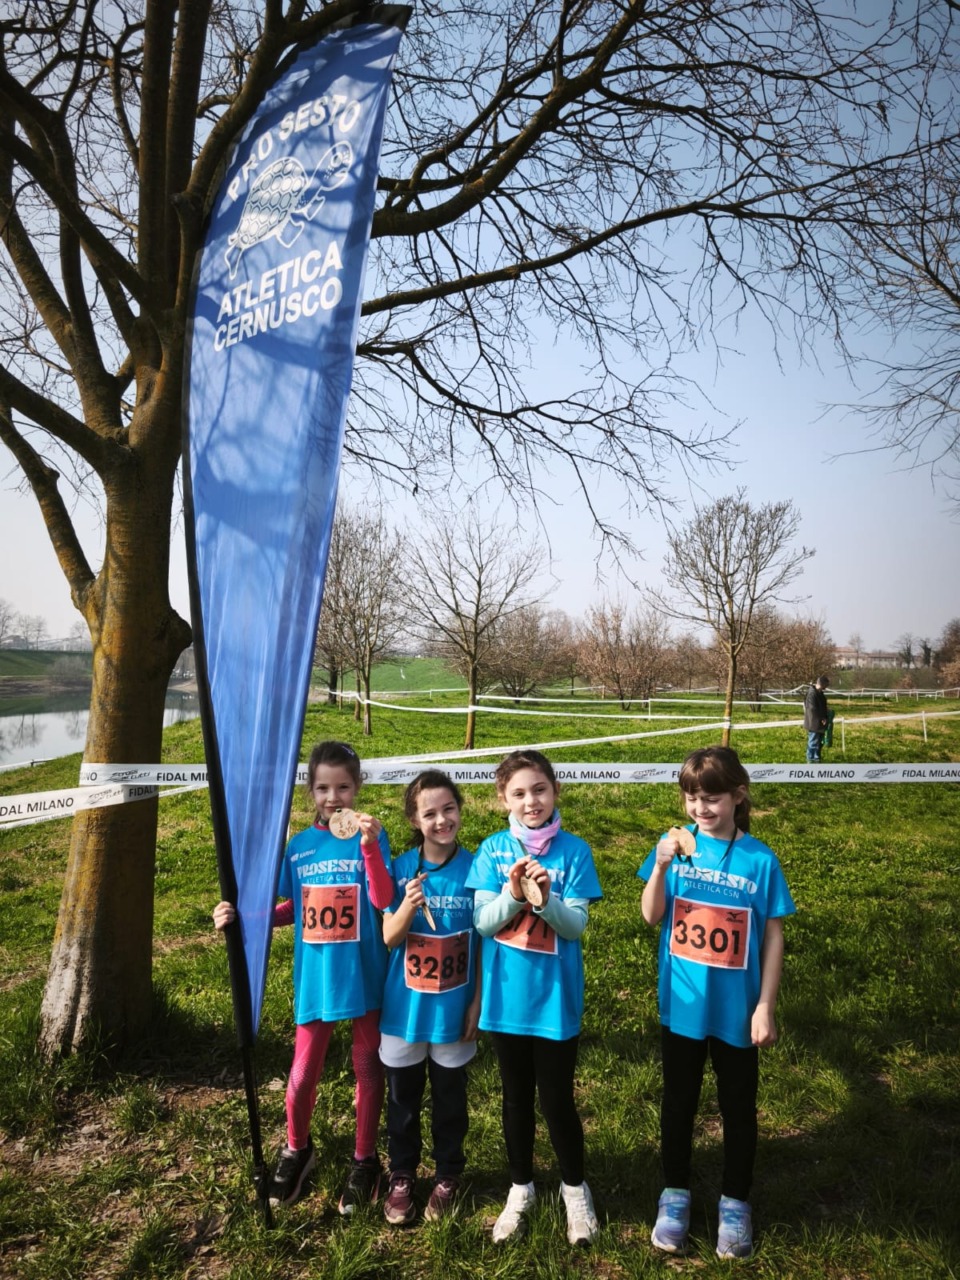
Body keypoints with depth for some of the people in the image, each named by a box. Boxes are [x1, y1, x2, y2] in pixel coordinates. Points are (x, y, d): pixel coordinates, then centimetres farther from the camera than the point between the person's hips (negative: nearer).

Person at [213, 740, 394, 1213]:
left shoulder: (370, 837, -10)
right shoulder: (298, 846, 0)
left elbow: (383, 900, -21)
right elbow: (292, 909, 9)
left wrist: (369, 847, -33)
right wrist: (241, 916, -3)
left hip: (364, 975, -2)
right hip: (315, 977, 2)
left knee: (367, 1068, 13)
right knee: (302, 1074, 11)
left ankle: (364, 1161, 34)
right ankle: (296, 1151, 39)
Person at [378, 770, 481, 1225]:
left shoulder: (475, 868, -11)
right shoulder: (401, 868, -10)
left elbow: (484, 941, -4)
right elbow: (389, 937, -9)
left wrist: (478, 1001, -5)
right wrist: (409, 905, -29)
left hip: (453, 1007, -1)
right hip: (405, 1005, 1)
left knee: (449, 1096, 17)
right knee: (403, 1096, 17)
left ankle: (448, 1176, 39)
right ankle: (402, 1176, 39)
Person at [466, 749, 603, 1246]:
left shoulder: (574, 851, -10)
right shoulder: (493, 850, -6)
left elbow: (576, 925, -13)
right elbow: (483, 922, -9)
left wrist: (546, 900, -32)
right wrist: (513, 892, -27)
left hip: (555, 998, -2)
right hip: (507, 995, 2)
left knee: (556, 1100, 9)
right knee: (516, 1098, 18)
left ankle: (574, 1188, 36)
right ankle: (521, 1188, 39)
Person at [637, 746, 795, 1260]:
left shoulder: (760, 859, -12)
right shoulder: (676, 845, -8)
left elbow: (773, 937, -6)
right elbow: (651, 916, -10)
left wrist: (765, 1006, -7)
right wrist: (661, 865, -26)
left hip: (736, 1010, -1)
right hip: (682, 1005, 1)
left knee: (738, 1108, 16)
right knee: (678, 1103, 17)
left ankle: (735, 1204, 37)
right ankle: (675, 1196, 36)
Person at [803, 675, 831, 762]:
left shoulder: (819, 692, 11)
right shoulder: (812, 693, -22)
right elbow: (812, 709, -26)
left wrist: (825, 717, 13)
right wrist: (821, 719, -18)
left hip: (820, 723, 10)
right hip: (814, 723, -10)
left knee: (819, 742, 18)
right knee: (813, 742, -1)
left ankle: (816, 758, 28)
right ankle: (811, 760, 9)